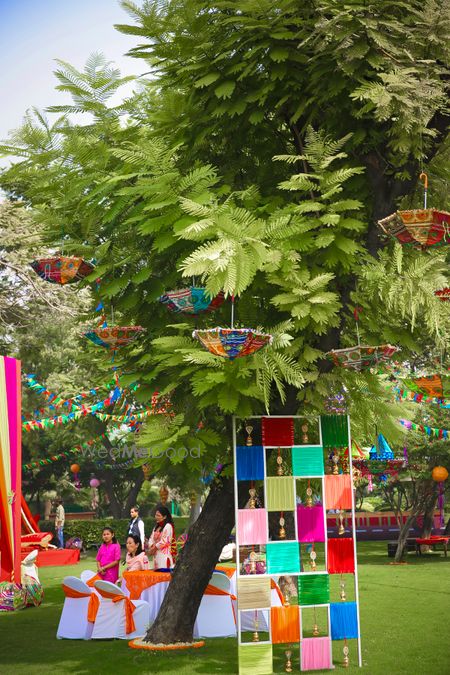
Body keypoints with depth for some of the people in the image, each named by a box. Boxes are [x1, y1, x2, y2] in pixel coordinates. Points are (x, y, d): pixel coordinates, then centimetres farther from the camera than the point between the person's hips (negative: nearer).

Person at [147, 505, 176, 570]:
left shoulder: (168, 526, -9)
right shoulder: (156, 527, 18)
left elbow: (164, 541, -15)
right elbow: (151, 539, 14)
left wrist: (154, 548, -6)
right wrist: (151, 547, -6)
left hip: (165, 554, -8)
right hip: (157, 555, 8)